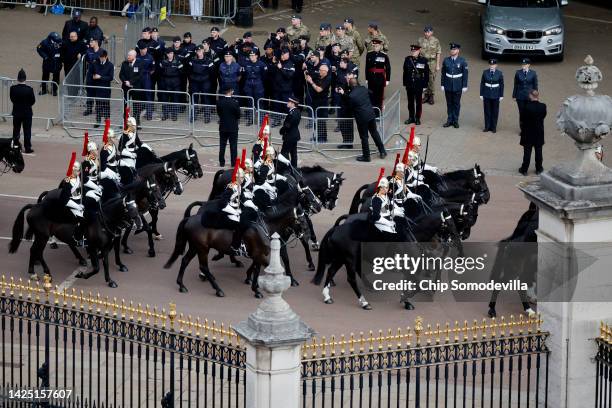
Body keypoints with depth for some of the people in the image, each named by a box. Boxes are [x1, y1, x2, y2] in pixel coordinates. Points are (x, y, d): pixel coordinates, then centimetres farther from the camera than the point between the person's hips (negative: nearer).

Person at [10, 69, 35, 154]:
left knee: (16, 130, 16)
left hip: (16, 112, 2)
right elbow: (33, 101, -8)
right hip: (27, 112, -2)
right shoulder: (29, 89, -18)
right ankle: (27, 148, 6)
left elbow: (12, 99, -1)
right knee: (27, 131, 5)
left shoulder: (13, 88, -13)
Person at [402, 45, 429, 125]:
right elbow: (405, 72, 8)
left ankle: (417, 118, 14)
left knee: (418, 102, 5)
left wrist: (425, 84, -5)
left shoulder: (423, 60, -5)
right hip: (410, 84, 3)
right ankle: (411, 118, 21)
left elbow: (426, 73, -3)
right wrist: (405, 83, 5)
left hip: (419, 85, -3)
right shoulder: (408, 59, 3)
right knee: (410, 102, 11)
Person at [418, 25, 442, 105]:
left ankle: (431, 97, 13)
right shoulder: (421, 40, 1)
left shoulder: (435, 41, -5)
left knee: (432, 80, 3)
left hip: (432, 62, -2)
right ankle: (426, 95, 15)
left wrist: (437, 65, -5)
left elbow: (438, 53, -2)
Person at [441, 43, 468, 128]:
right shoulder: (446, 60, 1)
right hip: (448, 86, 2)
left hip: (458, 86, -2)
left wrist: (464, 86, -6)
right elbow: (443, 73, 6)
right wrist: (442, 84, 4)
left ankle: (455, 121, 14)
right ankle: (450, 120, 17)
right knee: (449, 103, 9)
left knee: (456, 103, 5)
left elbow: (465, 74, -4)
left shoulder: (462, 61, -6)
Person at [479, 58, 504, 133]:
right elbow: (482, 84, 3)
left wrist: (501, 96, -1)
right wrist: (481, 94, 2)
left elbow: (501, 85, 0)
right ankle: (487, 127, 15)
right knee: (487, 111, 5)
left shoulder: (499, 73, -4)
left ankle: (493, 127, 15)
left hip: (495, 95, -1)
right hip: (487, 95, 1)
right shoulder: (485, 72, -1)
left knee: (495, 111, 5)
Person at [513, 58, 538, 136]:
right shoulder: (518, 73, 1)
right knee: (521, 113, 5)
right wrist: (514, 95, 5)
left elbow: (535, 86, 3)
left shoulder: (533, 73, -2)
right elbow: (515, 85, 5)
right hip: (520, 96, 1)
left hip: (529, 97, -1)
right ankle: (522, 130, 14)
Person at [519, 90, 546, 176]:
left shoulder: (527, 107, -21)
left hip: (528, 132, -2)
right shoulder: (542, 106, -13)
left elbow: (523, 119, -12)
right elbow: (544, 116, 3)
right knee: (538, 151, 15)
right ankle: (538, 168, 24)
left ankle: (524, 169, 14)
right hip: (539, 132, 2)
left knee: (527, 152, 7)